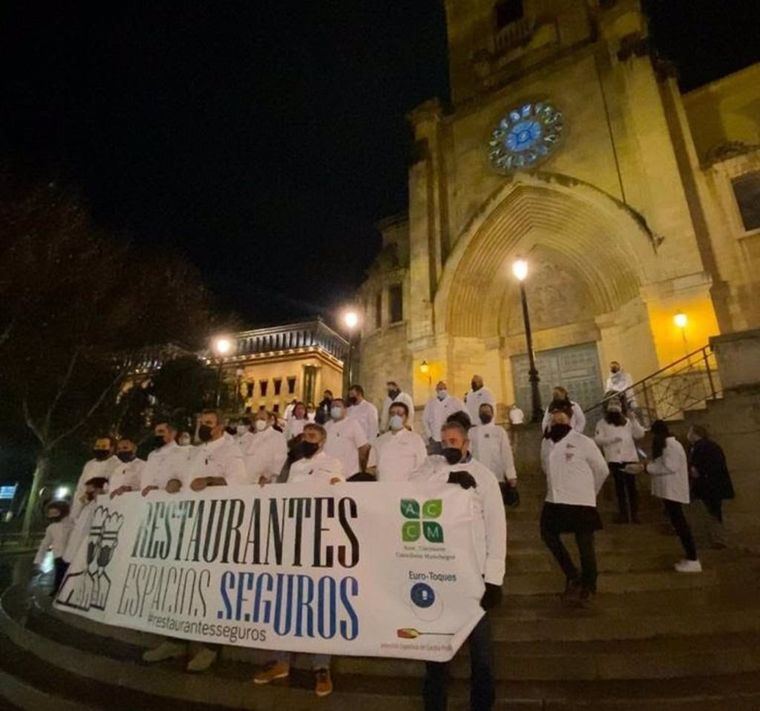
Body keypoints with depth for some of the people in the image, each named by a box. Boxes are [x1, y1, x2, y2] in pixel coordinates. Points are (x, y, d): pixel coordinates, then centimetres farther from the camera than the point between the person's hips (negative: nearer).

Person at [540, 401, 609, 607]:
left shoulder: (583, 442, -13)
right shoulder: (547, 442, 1)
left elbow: (602, 470, 0)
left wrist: (588, 491, 11)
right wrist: (560, 486, 14)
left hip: (580, 502, -5)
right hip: (554, 501, 5)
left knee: (585, 545, 8)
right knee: (548, 535, 15)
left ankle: (588, 586, 32)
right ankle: (572, 575, 37)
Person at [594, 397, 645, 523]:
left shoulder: (628, 421, 14)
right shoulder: (602, 423, 7)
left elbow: (640, 434, 1)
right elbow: (597, 439, -3)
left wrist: (634, 421, -10)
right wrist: (612, 439, -16)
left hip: (630, 458, 1)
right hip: (614, 459, -1)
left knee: (631, 486, 2)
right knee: (619, 487, 1)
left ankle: (634, 513, 9)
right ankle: (623, 514, 7)